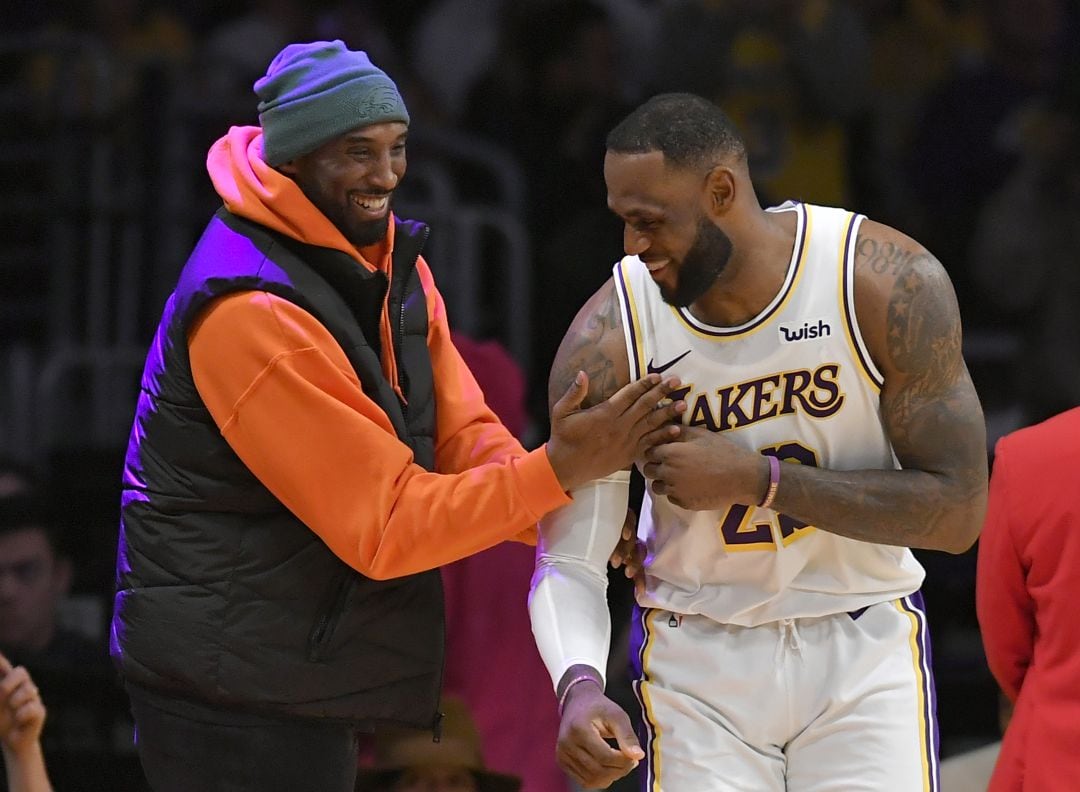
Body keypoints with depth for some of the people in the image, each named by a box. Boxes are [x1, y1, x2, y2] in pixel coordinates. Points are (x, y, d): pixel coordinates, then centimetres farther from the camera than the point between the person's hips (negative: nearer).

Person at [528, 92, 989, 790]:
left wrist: (757, 479, -24)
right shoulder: (607, 343, -14)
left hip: (863, 651, 0)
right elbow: (567, 561, -11)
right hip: (697, 657, 1)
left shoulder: (890, 286, -17)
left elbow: (957, 512, -16)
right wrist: (578, 685, -33)